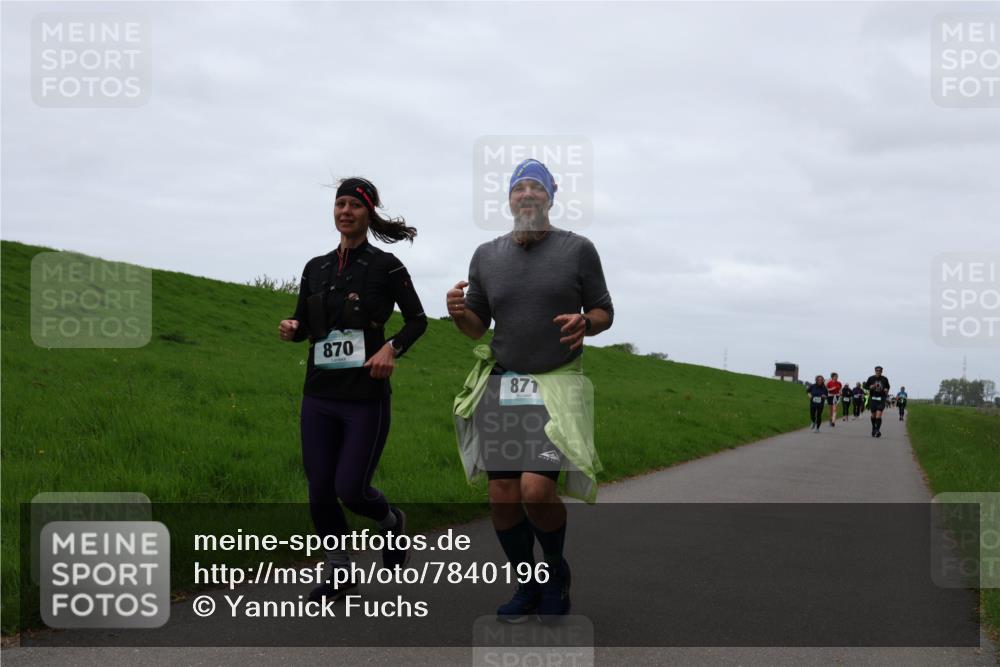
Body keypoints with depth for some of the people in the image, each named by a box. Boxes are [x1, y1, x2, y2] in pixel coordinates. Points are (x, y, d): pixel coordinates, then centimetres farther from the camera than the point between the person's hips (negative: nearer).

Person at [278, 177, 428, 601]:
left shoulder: (385, 266, -4)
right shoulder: (316, 268, 9)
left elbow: (417, 320, 0)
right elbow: (304, 325, 16)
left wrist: (393, 347, -18)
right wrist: (291, 329, -7)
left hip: (366, 396, -4)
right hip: (319, 395, 5)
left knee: (351, 489, -6)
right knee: (319, 491, 4)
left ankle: (391, 521, 28)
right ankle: (338, 573, 23)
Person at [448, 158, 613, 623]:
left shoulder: (577, 250, 0)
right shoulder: (487, 256, 8)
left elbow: (604, 312, 6)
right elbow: (477, 326, 14)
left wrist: (585, 323, -18)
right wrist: (459, 312, -9)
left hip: (557, 384, -3)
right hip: (502, 384, 4)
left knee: (536, 490, -18)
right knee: (502, 496, 1)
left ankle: (557, 569, 12)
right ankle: (528, 588, 21)